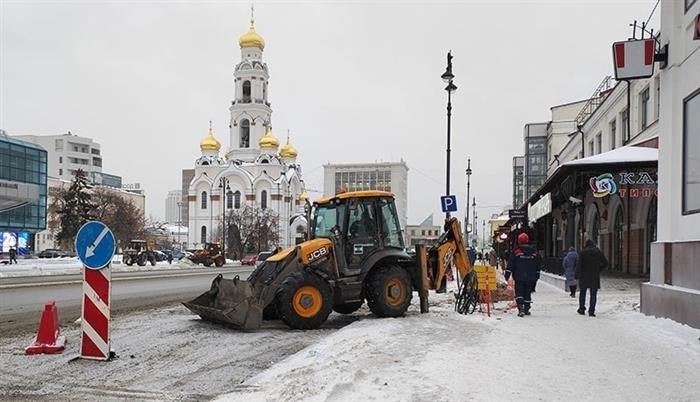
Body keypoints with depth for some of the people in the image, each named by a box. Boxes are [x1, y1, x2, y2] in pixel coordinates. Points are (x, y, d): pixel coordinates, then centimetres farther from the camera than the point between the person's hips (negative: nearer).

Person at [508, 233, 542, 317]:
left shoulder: (516, 251, -6)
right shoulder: (534, 252, 5)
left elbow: (511, 264, -5)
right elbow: (539, 264, 12)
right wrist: (537, 275, 20)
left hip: (519, 276, -3)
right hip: (531, 277, 3)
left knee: (519, 292, 0)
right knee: (527, 293, 13)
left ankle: (520, 308, -16)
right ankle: (526, 309, 18)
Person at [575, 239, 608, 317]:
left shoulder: (583, 252, -4)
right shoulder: (598, 252, 4)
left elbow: (579, 264, -12)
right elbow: (605, 263, 6)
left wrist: (577, 275, -10)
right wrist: (598, 270, 13)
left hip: (584, 276, -1)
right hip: (595, 277, 1)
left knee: (582, 293, 13)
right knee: (593, 294, 4)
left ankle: (582, 309, 17)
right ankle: (591, 311, -2)